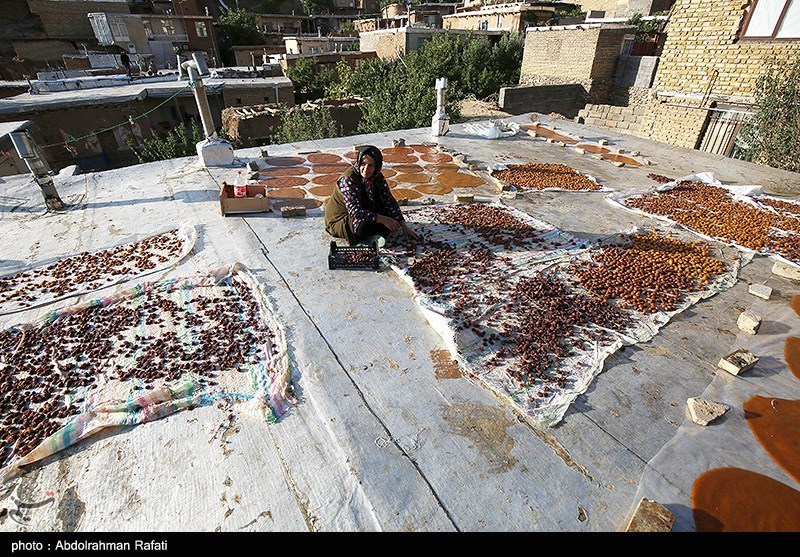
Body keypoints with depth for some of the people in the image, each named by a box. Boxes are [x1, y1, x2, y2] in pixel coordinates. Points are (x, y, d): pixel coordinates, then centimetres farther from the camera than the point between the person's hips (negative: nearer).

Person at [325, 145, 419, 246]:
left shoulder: (378, 177, -8)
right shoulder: (348, 179, -27)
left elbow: (389, 201, -2)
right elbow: (355, 212, -33)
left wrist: (404, 225, -10)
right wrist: (383, 219, -34)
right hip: (339, 220, -6)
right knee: (364, 225, -37)